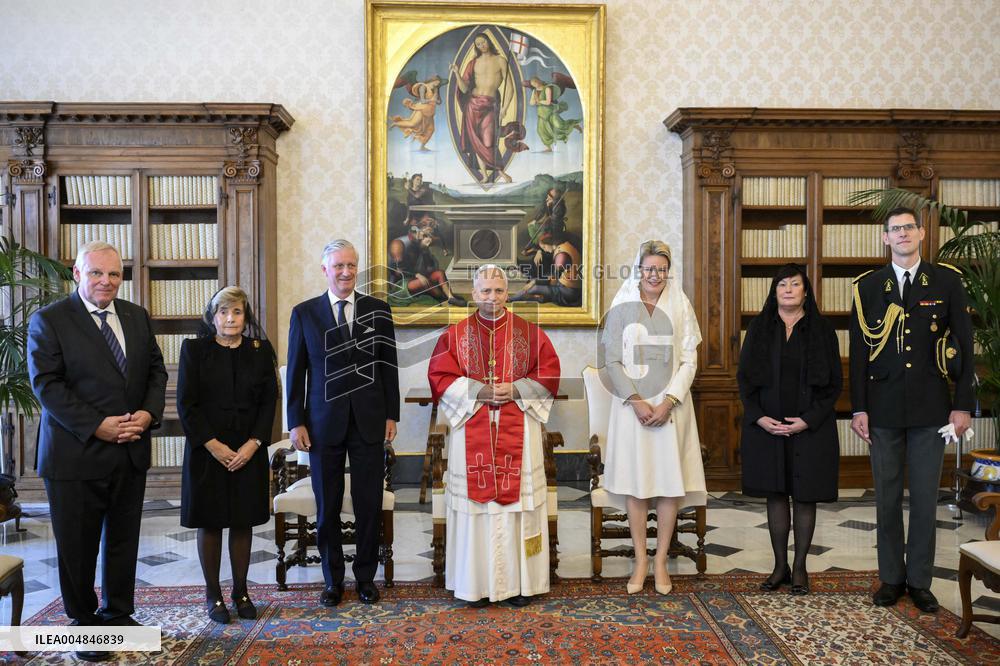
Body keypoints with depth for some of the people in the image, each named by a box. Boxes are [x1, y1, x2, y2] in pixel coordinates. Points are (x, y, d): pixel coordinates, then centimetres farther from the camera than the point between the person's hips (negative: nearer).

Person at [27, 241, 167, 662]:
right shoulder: (48, 320, -6)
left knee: (123, 541, 15)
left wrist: (149, 413, -7)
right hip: (76, 454, -4)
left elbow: (155, 370, 11)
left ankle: (118, 614, 31)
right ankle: (84, 623, 26)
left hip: (130, 452, 5)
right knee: (78, 547, 8)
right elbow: (46, 384, -12)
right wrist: (96, 426, -18)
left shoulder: (137, 316, 9)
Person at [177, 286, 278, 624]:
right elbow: (186, 403, -5)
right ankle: (213, 594, 18)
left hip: (249, 451, 2)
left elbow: (269, 400, 2)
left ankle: (241, 591, 19)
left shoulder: (260, 350, 5)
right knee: (210, 522, 6)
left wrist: (253, 444, -9)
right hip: (207, 450, -1)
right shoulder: (194, 349, 0)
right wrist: (214, 445, -13)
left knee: (243, 522, 7)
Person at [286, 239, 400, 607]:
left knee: (369, 504, 5)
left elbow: (388, 365, 5)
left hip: (369, 422, 0)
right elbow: (296, 371, 3)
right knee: (327, 507, 7)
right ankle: (333, 580, 22)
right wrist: (296, 422, -1)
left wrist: (391, 415, 2)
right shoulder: (304, 313, 3)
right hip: (324, 423, 0)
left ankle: (366, 576, 21)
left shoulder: (378, 310, 4)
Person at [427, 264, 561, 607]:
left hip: (518, 432, 0)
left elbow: (549, 373, 4)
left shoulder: (528, 332, 6)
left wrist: (516, 390, -12)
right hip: (472, 432, 0)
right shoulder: (455, 334, 6)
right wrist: (479, 391, -13)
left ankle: (519, 580, 12)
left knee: (518, 500, 2)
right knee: (476, 500, 1)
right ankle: (478, 582, 11)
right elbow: (440, 376, -1)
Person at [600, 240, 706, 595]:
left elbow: (689, 361, 2)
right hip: (631, 404, -1)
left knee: (671, 483, 1)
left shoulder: (680, 307, 4)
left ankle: (661, 561, 13)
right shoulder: (622, 308, 2)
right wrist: (636, 401, -10)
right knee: (634, 483, 2)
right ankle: (640, 560, 13)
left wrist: (668, 402, -10)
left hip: (671, 405, 1)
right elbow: (612, 360, 0)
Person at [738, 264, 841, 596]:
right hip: (766, 425, 1)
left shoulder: (822, 329, 1)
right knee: (775, 494, 7)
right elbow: (744, 376, 4)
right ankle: (780, 565, 17)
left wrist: (809, 420, -11)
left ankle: (800, 567, 17)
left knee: (805, 496, 5)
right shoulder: (759, 327, 5)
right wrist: (759, 417, -8)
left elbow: (834, 382, 0)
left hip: (810, 427, -1)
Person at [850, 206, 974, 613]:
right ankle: (891, 578, 20)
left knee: (925, 498, 6)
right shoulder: (868, 286, 5)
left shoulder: (946, 281, 3)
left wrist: (963, 405, -3)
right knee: (887, 498, 8)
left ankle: (920, 581, 18)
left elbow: (964, 346, 3)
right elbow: (858, 351, 4)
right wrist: (859, 408, -1)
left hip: (930, 407, -1)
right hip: (883, 408, 1)